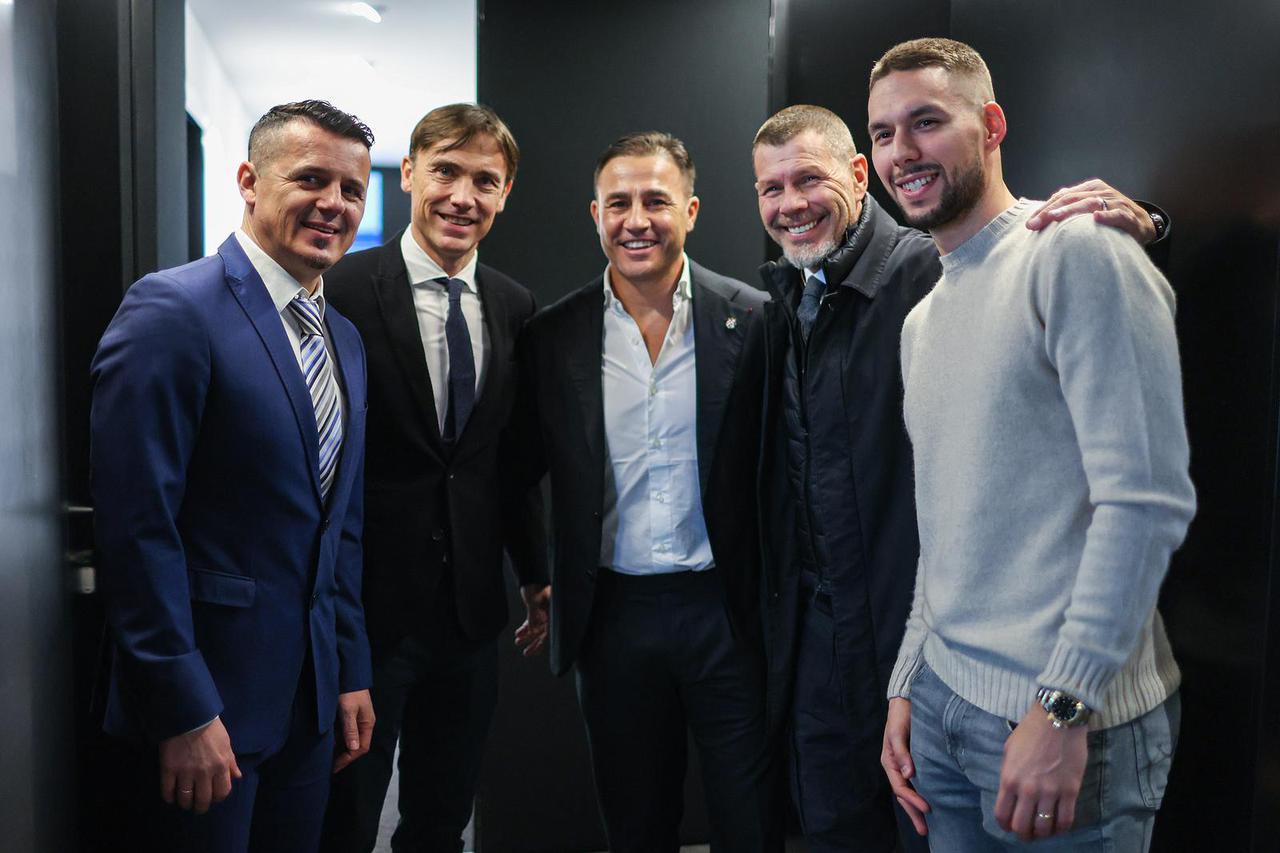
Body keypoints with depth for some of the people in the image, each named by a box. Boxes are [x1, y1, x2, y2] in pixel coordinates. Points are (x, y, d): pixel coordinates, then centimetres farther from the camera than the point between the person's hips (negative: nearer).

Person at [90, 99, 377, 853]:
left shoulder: (345, 339, 10)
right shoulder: (171, 310, -14)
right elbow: (138, 526, -18)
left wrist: (352, 673, 12)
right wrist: (183, 712, -17)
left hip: (312, 701, 7)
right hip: (203, 703, -7)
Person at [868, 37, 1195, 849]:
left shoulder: (1077, 254, -12)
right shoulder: (921, 322, 13)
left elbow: (1148, 497, -19)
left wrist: (1062, 706, -21)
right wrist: (907, 683, 12)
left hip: (1072, 717, -7)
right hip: (943, 698, 7)